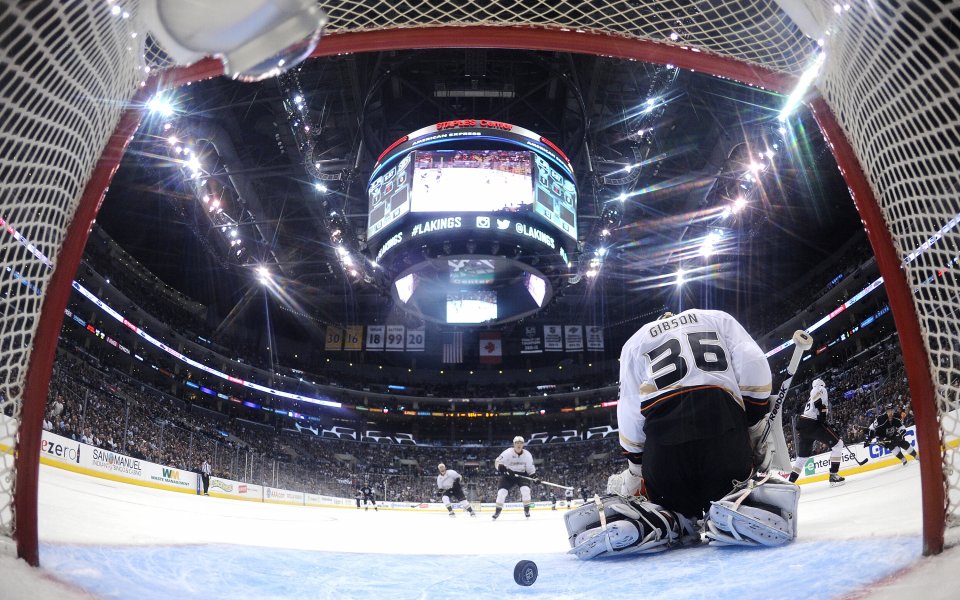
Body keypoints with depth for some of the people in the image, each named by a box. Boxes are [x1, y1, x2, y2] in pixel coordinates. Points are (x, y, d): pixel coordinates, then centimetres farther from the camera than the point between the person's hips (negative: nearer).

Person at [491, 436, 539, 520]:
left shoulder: (527, 455, -9)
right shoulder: (508, 453, -17)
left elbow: (530, 468, 1)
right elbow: (497, 462, -14)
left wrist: (534, 477, -13)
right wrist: (502, 468, -34)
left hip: (522, 474, 1)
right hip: (508, 475, -1)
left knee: (525, 489, -23)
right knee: (502, 491, -14)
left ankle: (527, 510, -4)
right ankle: (497, 511, 7)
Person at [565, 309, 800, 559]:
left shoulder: (634, 342, 27)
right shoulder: (719, 318, 28)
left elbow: (630, 414, 15)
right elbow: (753, 365, 8)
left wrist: (633, 472, 22)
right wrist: (756, 430, 15)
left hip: (662, 438, 1)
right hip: (724, 425, -1)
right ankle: (740, 509, -15)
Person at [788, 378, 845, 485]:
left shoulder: (810, 400, 32)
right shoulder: (821, 389, 7)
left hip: (802, 425, 9)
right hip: (813, 424, -9)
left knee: (803, 456, 17)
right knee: (837, 444, 1)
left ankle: (790, 482, 12)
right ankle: (833, 475, -6)